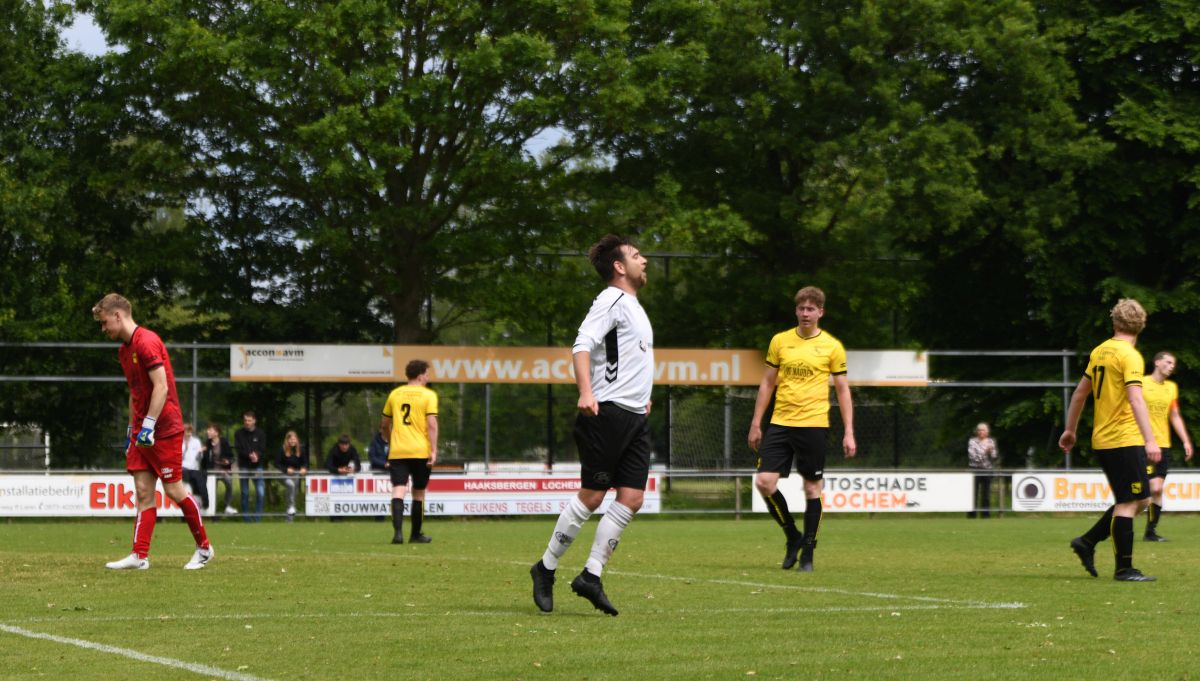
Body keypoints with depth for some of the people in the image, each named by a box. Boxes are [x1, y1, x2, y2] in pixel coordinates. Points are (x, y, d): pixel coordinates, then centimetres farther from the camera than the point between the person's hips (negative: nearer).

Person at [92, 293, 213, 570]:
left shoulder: (146, 342, -15)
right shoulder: (124, 350, 15)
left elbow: (161, 387, -21)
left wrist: (148, 424, -25)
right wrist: (131, 429, 20)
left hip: (164, 430, -9)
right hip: (142, 432, 9)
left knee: (173, 490, -3)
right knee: (143, 491, 1)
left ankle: (204, 548, 10)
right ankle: (139, 556, -4)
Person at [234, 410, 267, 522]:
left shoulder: (260, 433, 4)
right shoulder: (239, 434, 4)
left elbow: (263, 450, -1)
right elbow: (238, 449, -5)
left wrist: (257, 455, -22)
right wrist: (249, 455, -20)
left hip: (257, 467, 0)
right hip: (243, 467, 0)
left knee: (260, 491, -11)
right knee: (245, 493, 4)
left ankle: (257, 517, -2)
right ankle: (246, 518, 10)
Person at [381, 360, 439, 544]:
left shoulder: (395, 394, 11)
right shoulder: (428, 395, -2)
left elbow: (384, 424, 19)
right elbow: (432, 424, -12)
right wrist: (434, 451, -12)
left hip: (397, 451, 2)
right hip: (421, 451, -2)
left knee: (398, 490, -7)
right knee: (418, 493, 12)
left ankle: (398, 531, -26)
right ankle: (416, 534, 21)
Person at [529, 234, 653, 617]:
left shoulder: (633, 307, 22)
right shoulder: (611, 301, -7)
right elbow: (582, 345, -20)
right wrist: (586, 393, -33)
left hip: (635, 417, 9)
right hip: (607, 412, -9)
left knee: (632, 499, -1)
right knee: (591, 496, -7)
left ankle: (591, 576, 1)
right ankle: (546, 569, 6)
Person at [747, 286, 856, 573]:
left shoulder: (832, 346, 1)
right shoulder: (780, 341, 8)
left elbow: (843, 390, 4)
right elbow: (768, 383, 14)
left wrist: (848, 433, -2)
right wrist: (756, 423, 9)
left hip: (813, 424, -2)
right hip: (780, 423, 2)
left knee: (812, 488, 0)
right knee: (764, 482, -9)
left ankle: (807, 554, 10)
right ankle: (793, 536, 12)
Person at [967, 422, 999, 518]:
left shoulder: (991, 442, 10)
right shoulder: (972, 441, 1)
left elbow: (995, 456, 6)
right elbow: (972, 455, -8)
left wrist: (991, 451, -13)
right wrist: (984, 451, -12)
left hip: (987, 470, 3)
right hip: (975, 469, -3)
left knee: (986, 494, 3)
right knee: (973, 494, -5)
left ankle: (985, 515, 9)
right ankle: (971, 515, -2)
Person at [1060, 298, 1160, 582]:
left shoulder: (1100, 351, 12)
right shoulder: (1130, 356, -12)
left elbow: (1080, 393, 20)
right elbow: (1136, 399, -23)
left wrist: (1070, 430, 30)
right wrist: (1150, 441, -29)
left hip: (1103, 440, 9)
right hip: (1124, 440, -9)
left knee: (1139, 499, 15)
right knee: (1129, 503, -5)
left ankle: (1087, 542, 16)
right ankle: (1124, 569, -3)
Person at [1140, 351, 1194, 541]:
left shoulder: (1172, 388, 14)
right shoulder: (1142, 384, -5)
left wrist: (1186, 441, 13)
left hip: (1164, 445, 6)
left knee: (1158, 490, 3)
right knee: (1154, 488, -15)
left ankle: (1151, 531, 9)